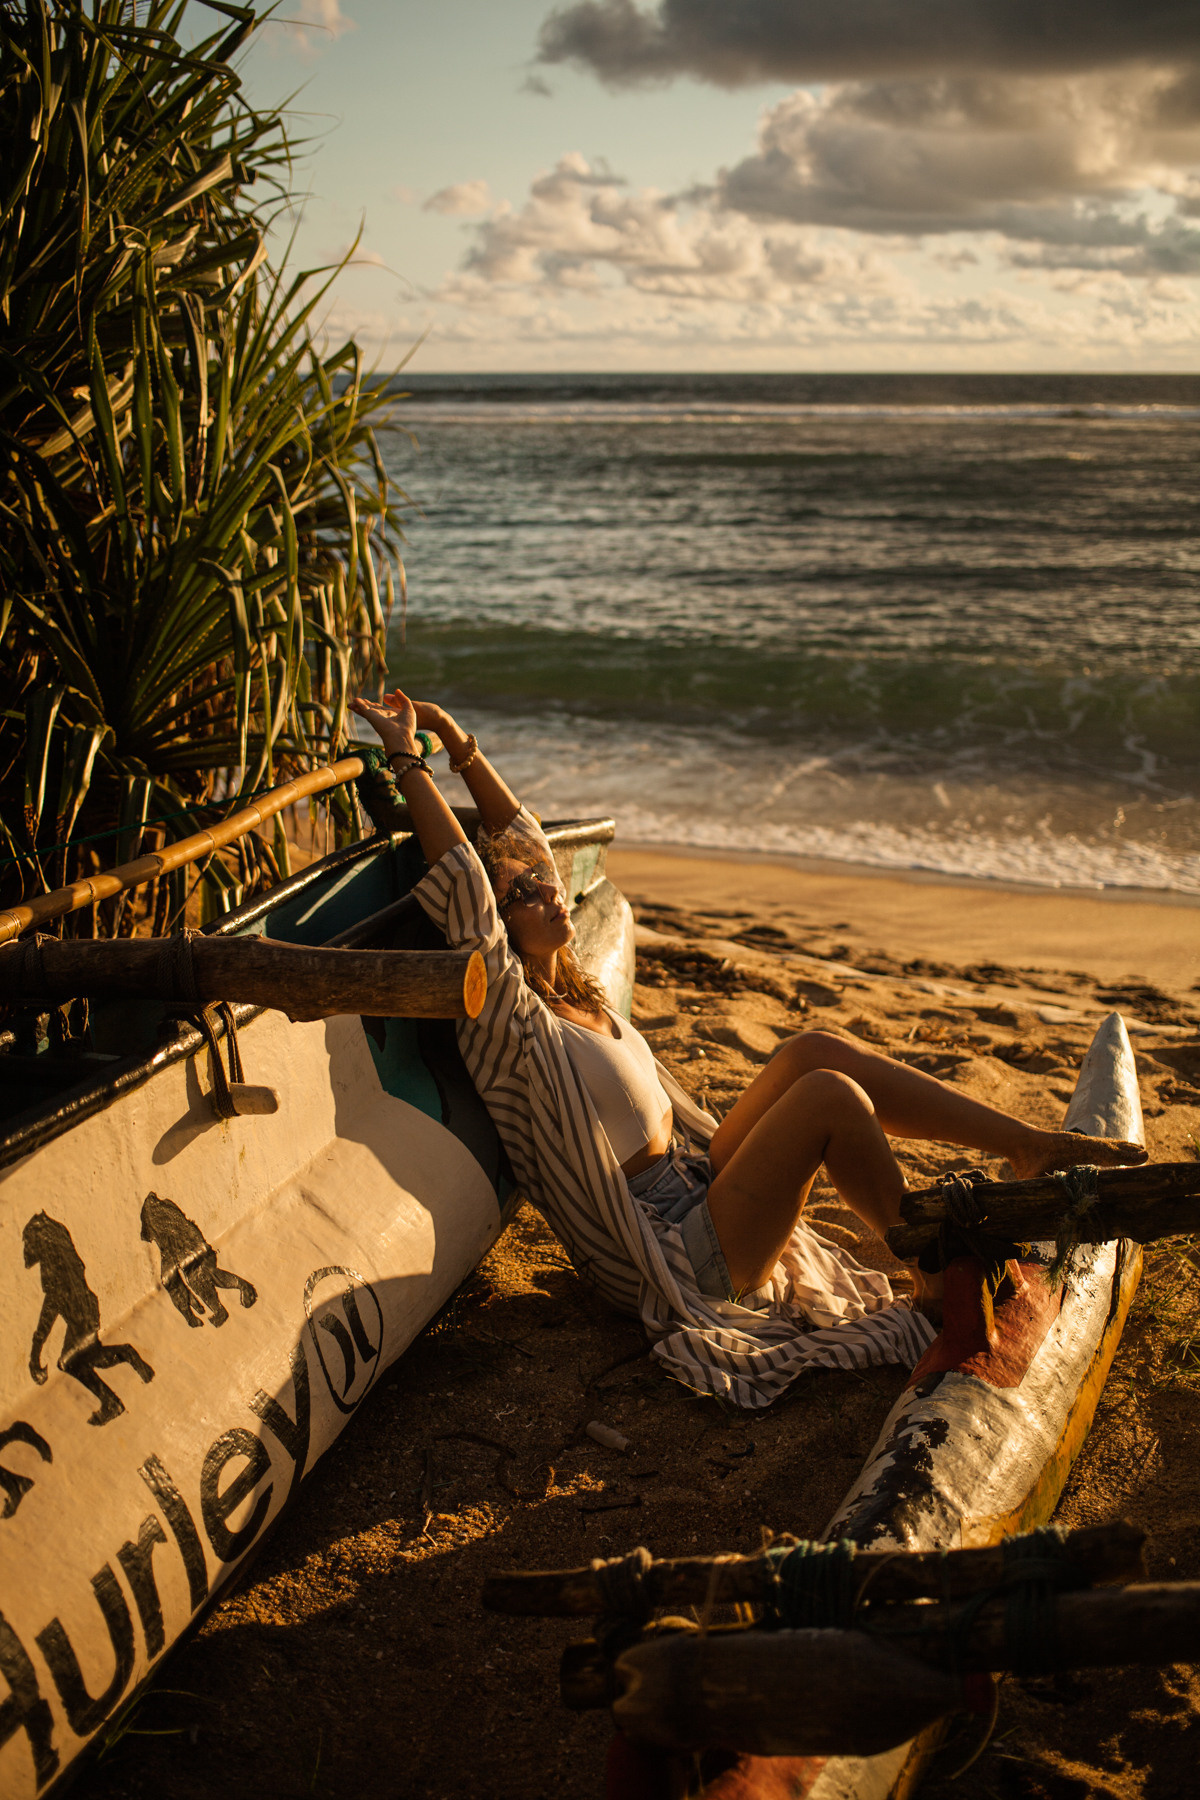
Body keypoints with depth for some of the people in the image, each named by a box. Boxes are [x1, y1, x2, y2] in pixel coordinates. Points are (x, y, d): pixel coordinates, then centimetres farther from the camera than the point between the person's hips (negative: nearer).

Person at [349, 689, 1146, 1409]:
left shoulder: (568, 988, 10)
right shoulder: (508, 1023, -15)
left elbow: (521, 838, 15)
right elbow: (462, 884, -27)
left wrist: (460, 742, 11)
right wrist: (409, 760, -23)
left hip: (698, 1186, 9)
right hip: (683, 1258, -9)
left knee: (817, 1050, -5)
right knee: (829, 1095, -22)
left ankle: (1037, 1147, -3)